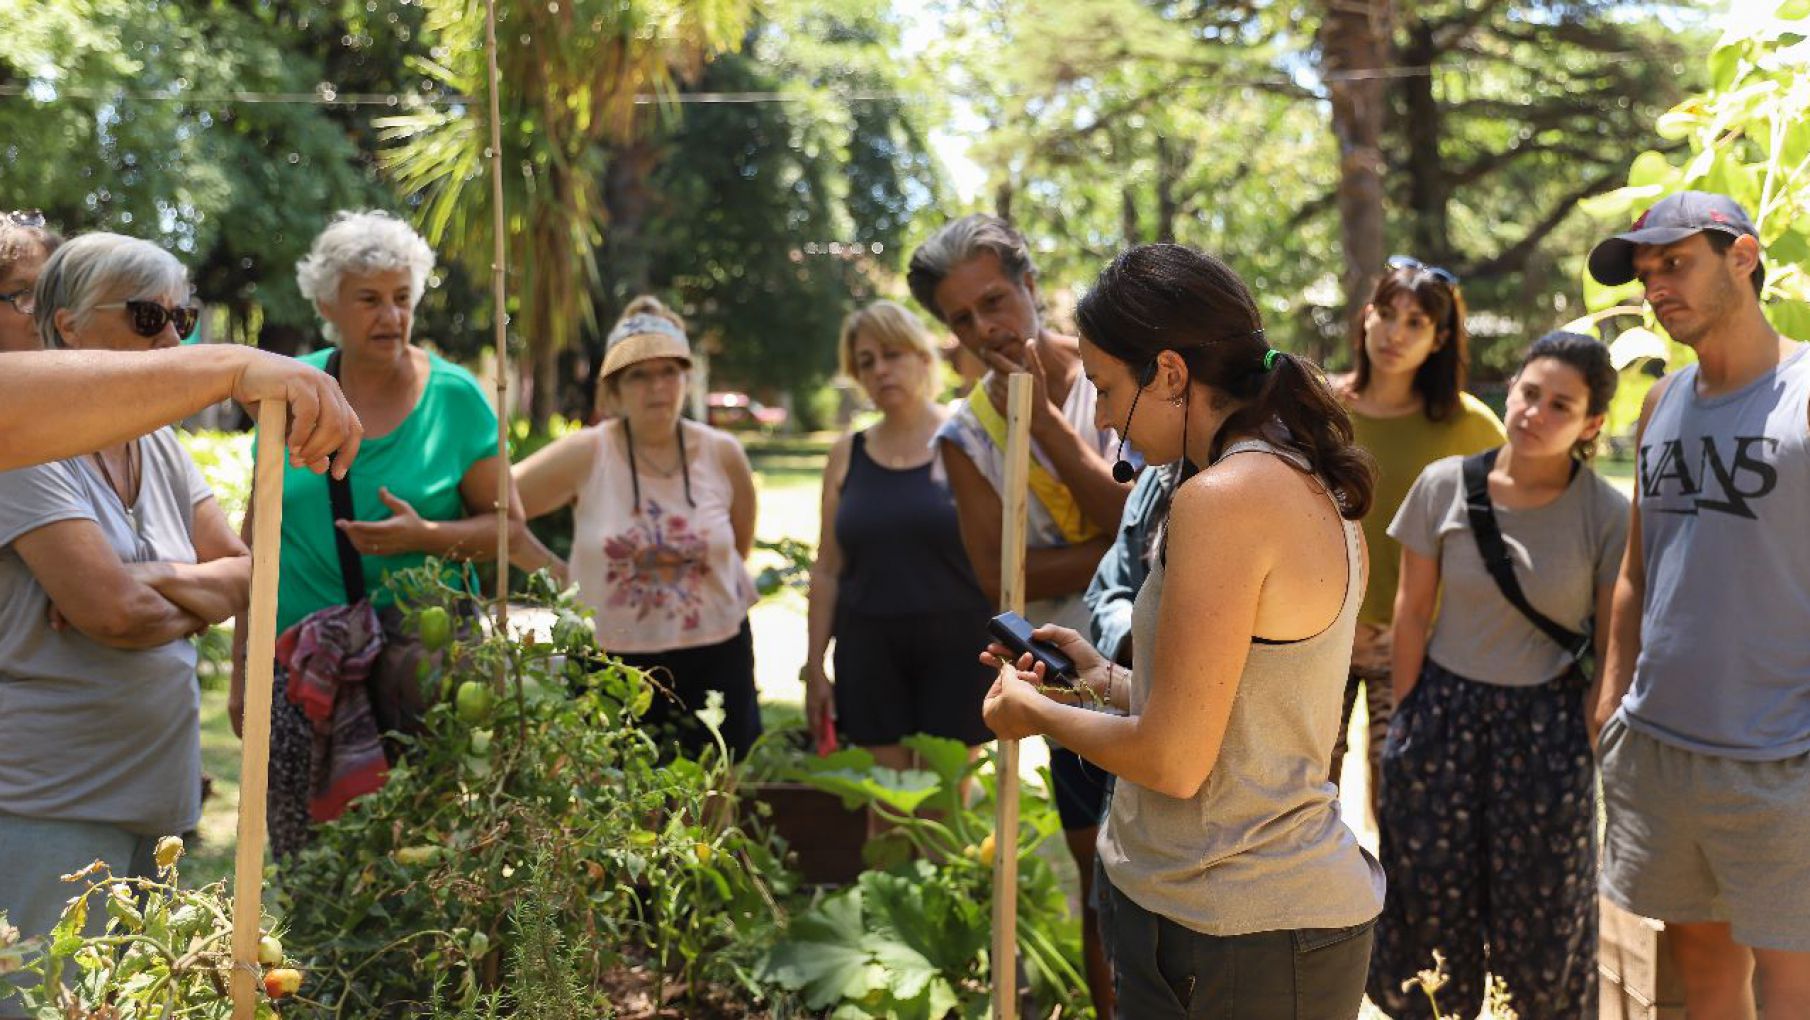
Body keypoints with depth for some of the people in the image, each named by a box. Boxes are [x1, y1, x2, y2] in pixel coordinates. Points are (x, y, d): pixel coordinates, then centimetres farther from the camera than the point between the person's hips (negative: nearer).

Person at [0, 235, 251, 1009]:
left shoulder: (160, 446, 12)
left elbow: (241, 575, 7)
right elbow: (109, 611, -21)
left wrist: (149, 582, -11)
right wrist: (194, 604, -1)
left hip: (152, 790, 7)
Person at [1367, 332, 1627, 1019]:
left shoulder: (1608, 516, -10)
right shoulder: (1443, 485, -7)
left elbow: (1611, 648, -3)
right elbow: (1412, 610, 1)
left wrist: (1591, 747, -2)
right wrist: (1404, 717, 3)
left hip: (1549, 725, -1)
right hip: (1445, 711, 2)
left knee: (1541, 904, 11)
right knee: (1430, 889, 13)